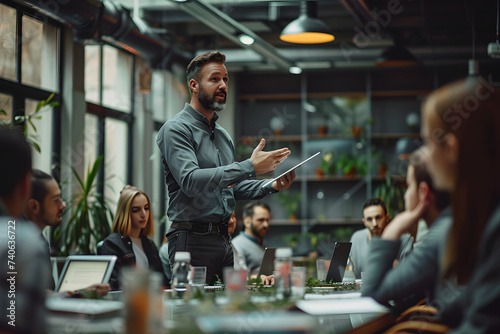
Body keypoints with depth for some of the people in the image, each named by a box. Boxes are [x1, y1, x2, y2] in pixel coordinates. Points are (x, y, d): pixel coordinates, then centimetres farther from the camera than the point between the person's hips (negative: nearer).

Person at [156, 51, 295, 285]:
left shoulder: (223, 136, 20)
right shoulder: (176, 129, -8)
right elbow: (190, 181, -23)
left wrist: (271, 187, 7)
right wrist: (250, 167, -25)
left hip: (223, 239, 8)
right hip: (192, 239, -8)